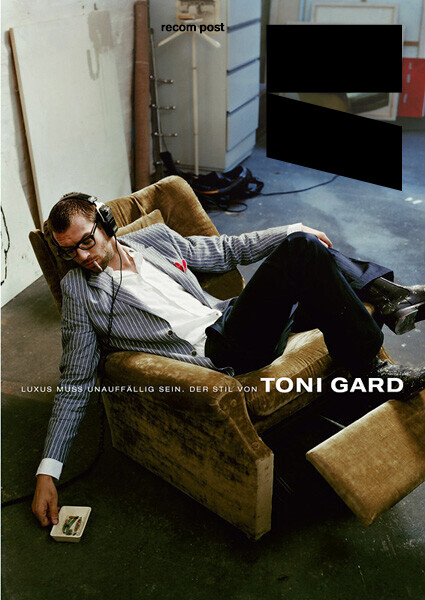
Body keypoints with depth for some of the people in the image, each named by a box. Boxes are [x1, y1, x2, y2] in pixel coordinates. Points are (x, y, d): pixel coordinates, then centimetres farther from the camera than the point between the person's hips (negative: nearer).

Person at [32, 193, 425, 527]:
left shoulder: (155, 237, 12)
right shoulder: (79, 291, -1)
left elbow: (224, 251, 22)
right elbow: (75, 384, 0)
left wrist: (292, 231, 13)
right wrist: (48, 471, -5)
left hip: (230, 323, 6)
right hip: (213, 352, -6)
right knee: (300, 252, -20)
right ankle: (372, 368, -14)